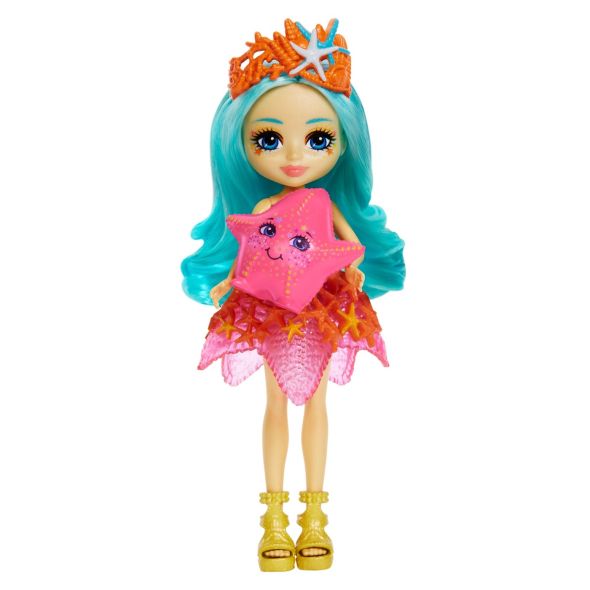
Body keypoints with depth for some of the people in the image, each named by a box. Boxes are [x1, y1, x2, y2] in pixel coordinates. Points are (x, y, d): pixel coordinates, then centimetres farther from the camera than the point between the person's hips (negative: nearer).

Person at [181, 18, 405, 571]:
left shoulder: (326, 202, -4)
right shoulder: (261, 208, -6)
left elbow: (353, 240, 2)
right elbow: (244, 257, -2)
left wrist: (354, 267, -17)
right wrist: (225, 285, -17)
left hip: (323, 311, 1)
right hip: (271, 314, -1)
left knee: (316, 404, 9)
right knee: (277, 406, 8)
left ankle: (314, 514, 20)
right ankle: (275, 519, 18)